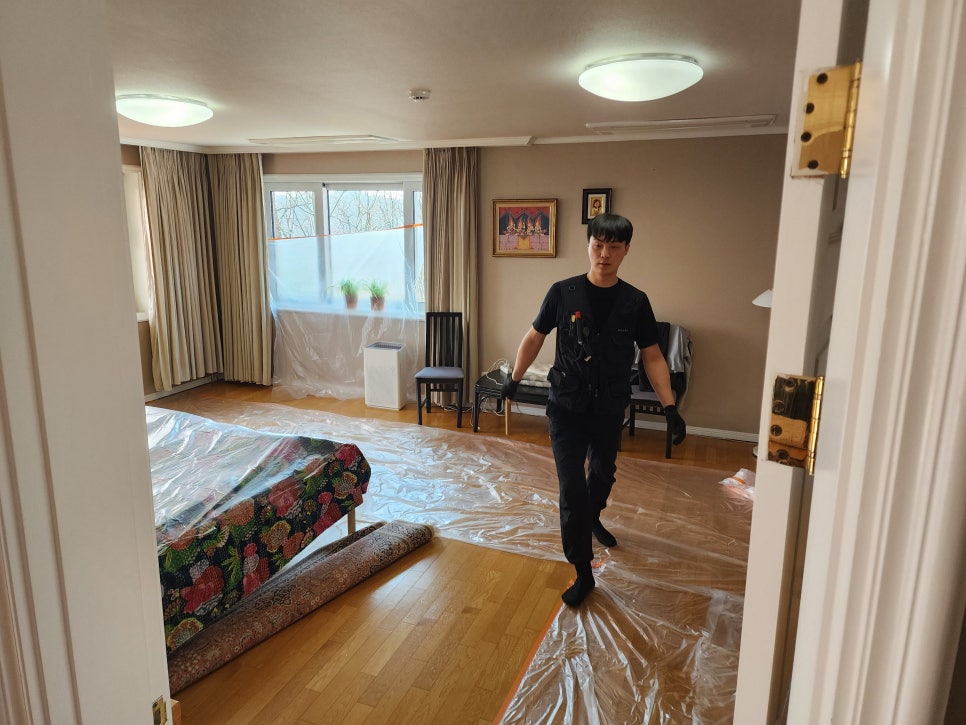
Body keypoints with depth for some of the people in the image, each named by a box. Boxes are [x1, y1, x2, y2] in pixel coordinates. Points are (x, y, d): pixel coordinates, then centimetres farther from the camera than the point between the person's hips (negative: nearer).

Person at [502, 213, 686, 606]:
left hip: (610, 410, 3)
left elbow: (652, 357, -1)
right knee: (572, 488, -5)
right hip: (567, 407, -2)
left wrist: (670, 406, -8)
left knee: (603, 474, 23)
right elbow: (535, 337, 4)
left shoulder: (635, 302, -6)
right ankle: (583, 572, 8)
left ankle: (592, 518, 56)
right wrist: (514, 378, 9)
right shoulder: (563, 293, -10)